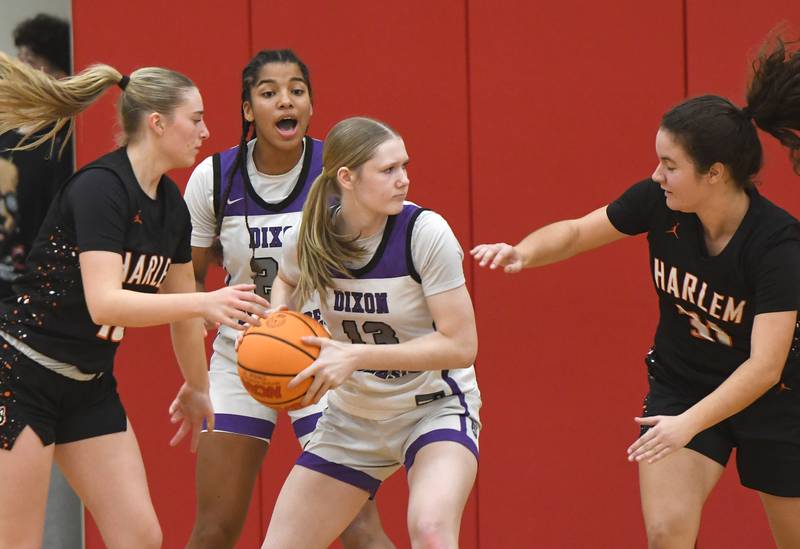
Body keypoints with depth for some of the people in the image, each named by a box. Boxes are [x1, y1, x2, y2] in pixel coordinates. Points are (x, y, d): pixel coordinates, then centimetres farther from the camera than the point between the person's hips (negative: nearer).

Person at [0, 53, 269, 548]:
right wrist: (204, 303, -39)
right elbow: (103, 303, -31)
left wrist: (197, 388, 31)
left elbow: (180, 305, 21)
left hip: (90, 386, 9)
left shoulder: (171, 206, 6)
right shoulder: (100, 188, -20)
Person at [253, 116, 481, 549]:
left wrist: (356, 356, -28)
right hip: (353, 417, 5)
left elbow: (460, 344, -22)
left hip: (434, 407, -5)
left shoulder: (424, 232, -21)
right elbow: (287, 281, 18)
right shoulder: (307, 239, -9)